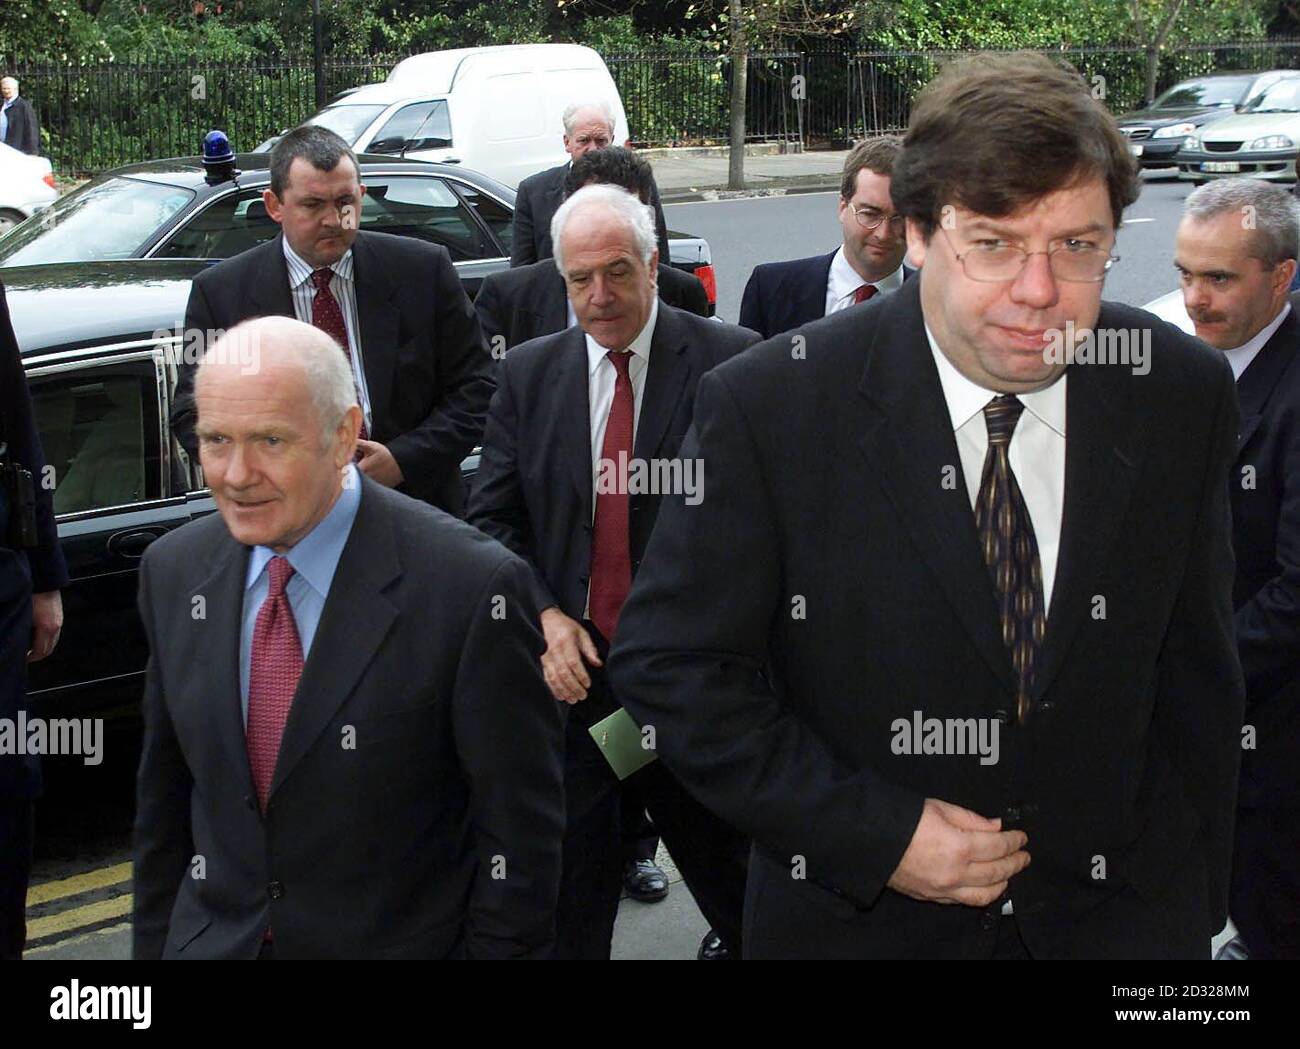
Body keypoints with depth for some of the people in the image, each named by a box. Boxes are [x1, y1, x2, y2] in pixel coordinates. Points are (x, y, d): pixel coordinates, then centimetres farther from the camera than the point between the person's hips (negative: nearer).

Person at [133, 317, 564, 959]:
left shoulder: (472, 588, -21)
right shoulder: (173, 573, -2)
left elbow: (519, 835, -15)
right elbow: (164, 795, 8)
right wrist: (153, 944, 8)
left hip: (401, 943, -4)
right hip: (212, 941, 4)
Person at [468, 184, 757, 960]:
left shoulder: (727, 361, -5)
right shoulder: (528, 373, 6)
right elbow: (492, 518, 6)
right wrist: (543, 615, -9)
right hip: (570, 664, 2)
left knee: (719, 850, 14)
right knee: (569, 885, 9)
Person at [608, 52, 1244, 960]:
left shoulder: (1185, 394, -9)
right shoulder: (769, 406, -19)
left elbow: (1195, 673, 1)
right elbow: (668, 663, -14)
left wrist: (1195, 901, 4)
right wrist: (875, 835, -18)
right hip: (858, 918, -2)